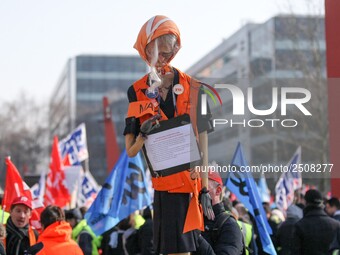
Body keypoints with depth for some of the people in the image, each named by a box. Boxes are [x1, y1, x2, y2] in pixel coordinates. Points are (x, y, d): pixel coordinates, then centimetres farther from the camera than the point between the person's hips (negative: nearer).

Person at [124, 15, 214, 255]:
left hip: (188, 182, -3)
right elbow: (131, 151, 6)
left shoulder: (191, 89, -1)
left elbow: (202, 143, -1)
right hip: (162, 183, 3)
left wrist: (205, 189, -4)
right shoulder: (138, 92, 6)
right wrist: (143, 134, -15)